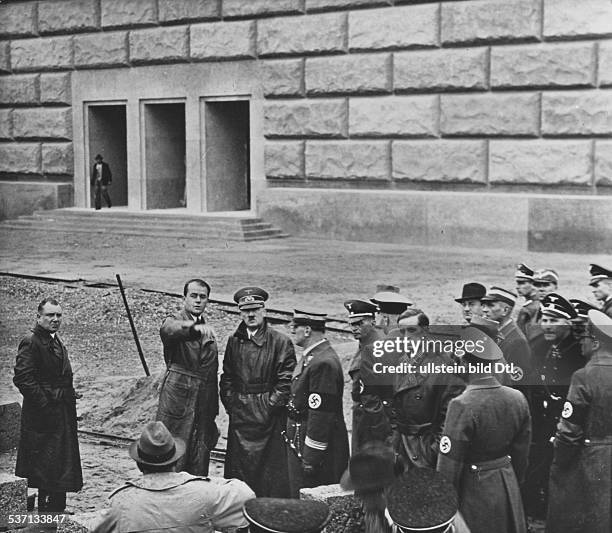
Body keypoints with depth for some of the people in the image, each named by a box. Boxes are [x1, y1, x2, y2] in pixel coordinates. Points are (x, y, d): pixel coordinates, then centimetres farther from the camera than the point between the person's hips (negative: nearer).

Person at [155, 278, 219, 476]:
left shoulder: (208, 332, 17)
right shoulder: (174, 321, -1)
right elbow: (168, 330, -29)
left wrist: (212, 414, 18)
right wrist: (194, 327, -49)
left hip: (203, 405, 5)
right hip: (177, 400, -5)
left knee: (199, 466, 7)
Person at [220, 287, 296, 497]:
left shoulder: (280, 341, -5)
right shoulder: (234, 341, 11)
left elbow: (286, 381, -7)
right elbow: (226, 377, 15)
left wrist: (270, 406, -11)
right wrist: (230, 404, 4)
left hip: (269, 415, -4)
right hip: (239, 414, 5)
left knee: (270, 465, -2)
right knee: (238, 466, 7)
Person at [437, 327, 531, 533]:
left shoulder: (462, 406, -22)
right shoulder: (517, 399, -3)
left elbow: (448, 467, -18)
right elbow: (521, 453, 9)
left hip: (474, 492, -6)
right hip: (508, 488, 6)